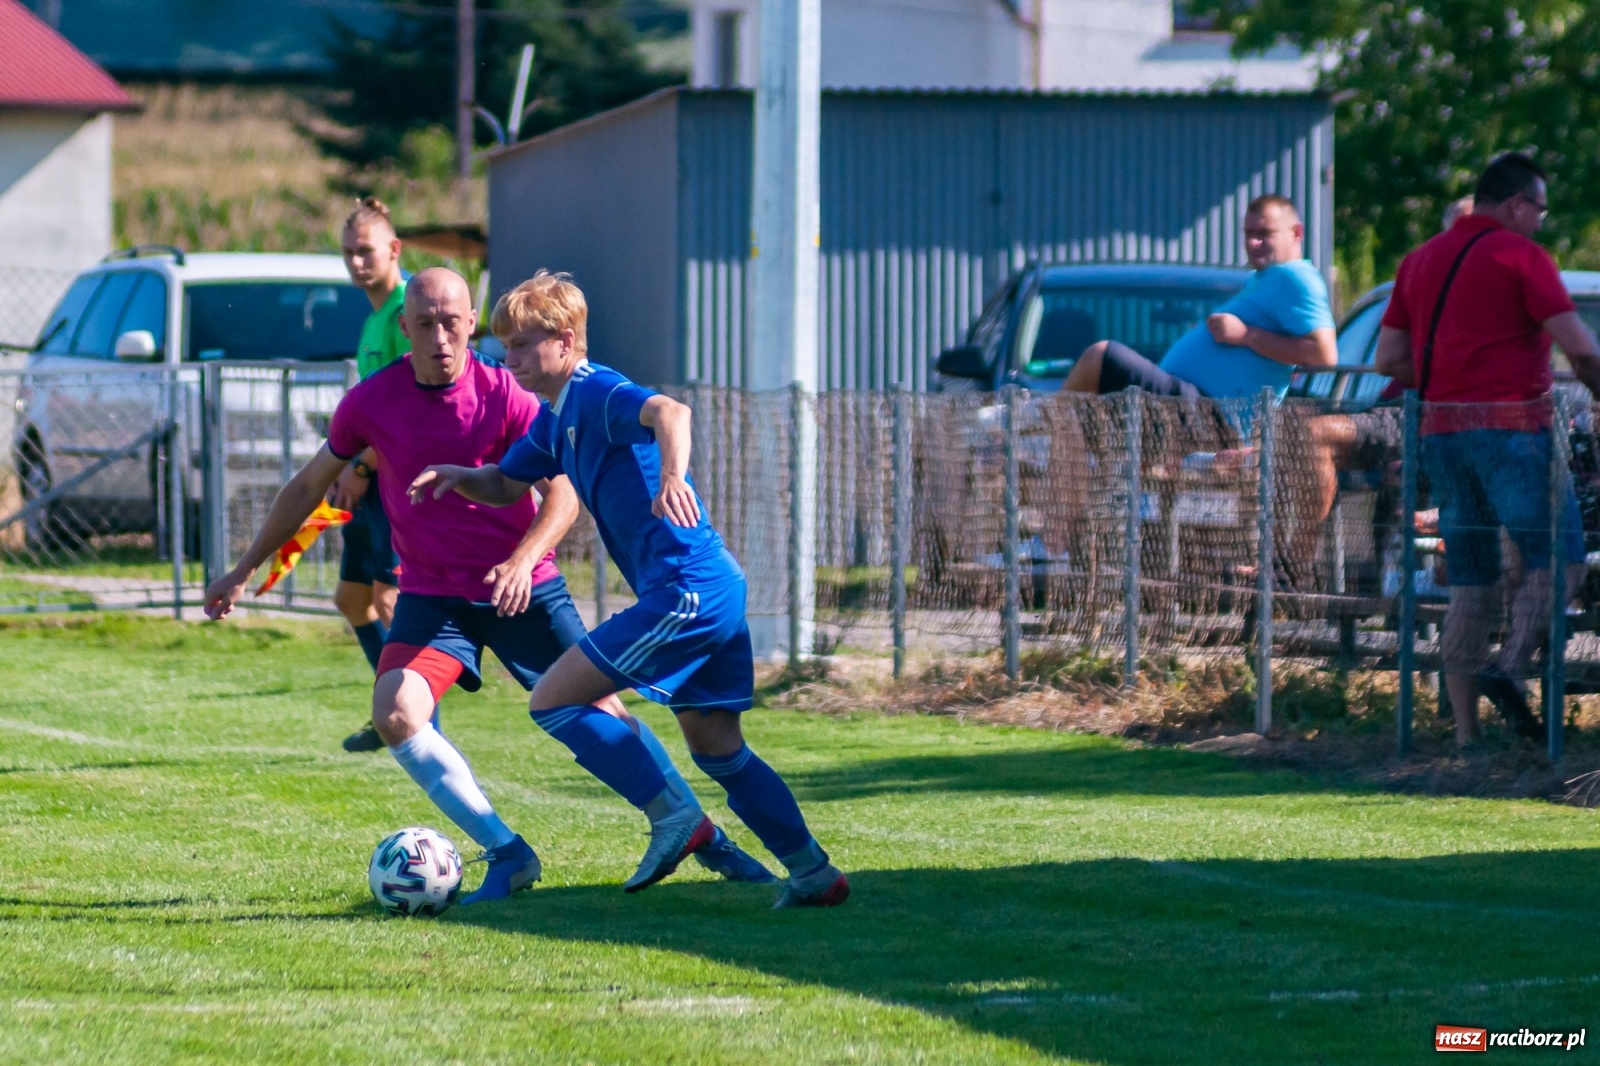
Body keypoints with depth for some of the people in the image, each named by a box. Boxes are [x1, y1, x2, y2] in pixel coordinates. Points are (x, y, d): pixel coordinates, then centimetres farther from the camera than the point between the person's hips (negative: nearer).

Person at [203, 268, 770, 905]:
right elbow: (309, 486, 7)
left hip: (521, 586, -1)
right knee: (394, 714, -22)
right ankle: (507, 854, -14)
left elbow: (562, 493, -11)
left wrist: (522, 562, -29)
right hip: (431, 596, 1)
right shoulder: (370, 403, -8)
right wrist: (245, 569, 9)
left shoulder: (504, 395, -12)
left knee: (600, 714, -2)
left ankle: (700, 836, 16)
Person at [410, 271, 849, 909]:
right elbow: (507, 485, 28)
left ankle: (674, 819, -5)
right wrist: (457, 476, 7)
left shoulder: (597, 394, -11)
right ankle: (813, 874, 16)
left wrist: (672, 477, -49)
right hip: (719, 592, 10)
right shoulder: (555, 418, 18)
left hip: (685, 592, -10)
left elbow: (669, 412, -31)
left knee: (554, 700, -6)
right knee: (718, 751, 16)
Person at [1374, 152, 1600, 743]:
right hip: (1511, 425, -7)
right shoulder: (1520, 256, -5)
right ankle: (1511, 668, -21)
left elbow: (1390, 359, 15)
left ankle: (1464, 730, 4)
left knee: (1469, 582, 8)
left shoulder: (1419, 261, 16)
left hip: (1441, 429, 7)